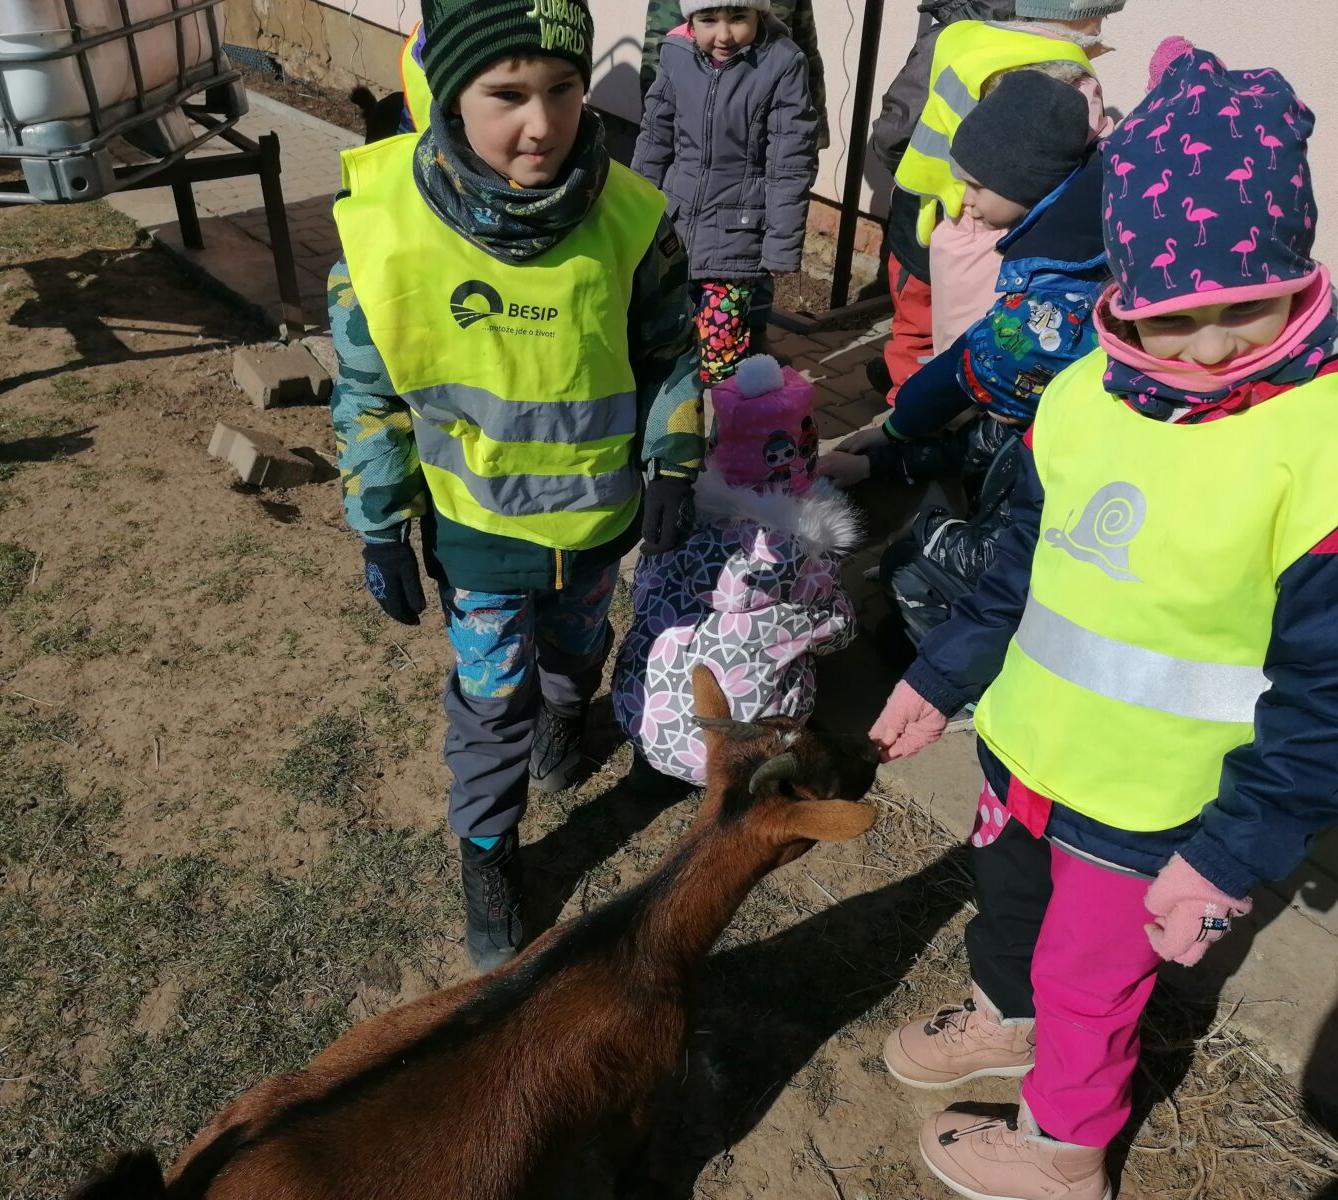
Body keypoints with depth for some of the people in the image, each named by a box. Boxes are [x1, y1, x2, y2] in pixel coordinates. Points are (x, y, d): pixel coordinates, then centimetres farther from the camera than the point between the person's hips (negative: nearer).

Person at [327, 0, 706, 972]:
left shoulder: (629, 217, -20)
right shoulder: (386, 217, -22)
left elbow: (670, 354, -3)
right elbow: (370, 394, -11)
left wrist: (674, 469, -6)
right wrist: (382, 533, -7)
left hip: (599, 509, 2)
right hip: (475, 521, -2)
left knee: (576, 647, 28)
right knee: (490, 695, 9)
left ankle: (564, 716, 63)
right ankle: (487, 851, 35)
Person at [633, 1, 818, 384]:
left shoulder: (782, 64, -14)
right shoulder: (676, 55, -3)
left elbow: (790, 164, -12)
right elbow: (655, 138, 9)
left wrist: (782, 246, -13)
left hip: (737, 235, -4)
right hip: (674, 224, 4)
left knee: (719, 352, -4)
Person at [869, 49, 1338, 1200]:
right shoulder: (1087, 393, -5)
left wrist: (1235, 853, -20)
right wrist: (941, 677, 12)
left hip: (1149, 805, -6)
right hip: (1025, 741, 6)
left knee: (1090, 977, 16)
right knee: (1007, 895, 29)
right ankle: (1007, 1016, 61)